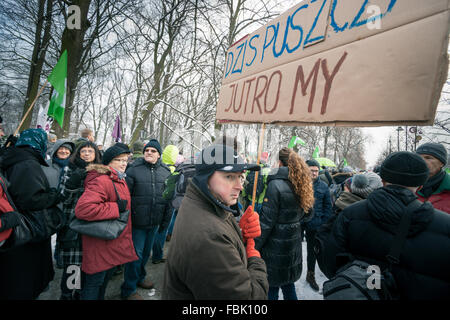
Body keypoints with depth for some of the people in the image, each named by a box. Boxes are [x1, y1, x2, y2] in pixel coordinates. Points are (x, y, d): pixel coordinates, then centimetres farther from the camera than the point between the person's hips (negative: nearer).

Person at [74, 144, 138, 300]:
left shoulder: (120, 180, 10)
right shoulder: (102, 181, -24)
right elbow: (83, 209, -37)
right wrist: (116, 208, -29)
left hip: (115, 243, 9)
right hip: (100, 245, -9)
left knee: (105, 278, 25)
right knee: (94, 282, 8)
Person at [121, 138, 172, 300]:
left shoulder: (166, 172, 3)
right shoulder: (133, 170, -9)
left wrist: (165, 220, 9)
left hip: (155, 222, 5)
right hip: (137, 221, -4)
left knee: (146, 252, 21)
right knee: (136, 254, 4)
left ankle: (139, 277, 45)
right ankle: (128, 290, 24)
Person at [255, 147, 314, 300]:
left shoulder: (275, 185, -19)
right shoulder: (302, 186, 3)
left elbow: (266, 222, -20)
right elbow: (306, 213, 14)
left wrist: (253, 248, -13)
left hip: (275, 251, -7)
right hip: (293, 247, 7)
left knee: (271, 289, 7)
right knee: (288, 285, 23)